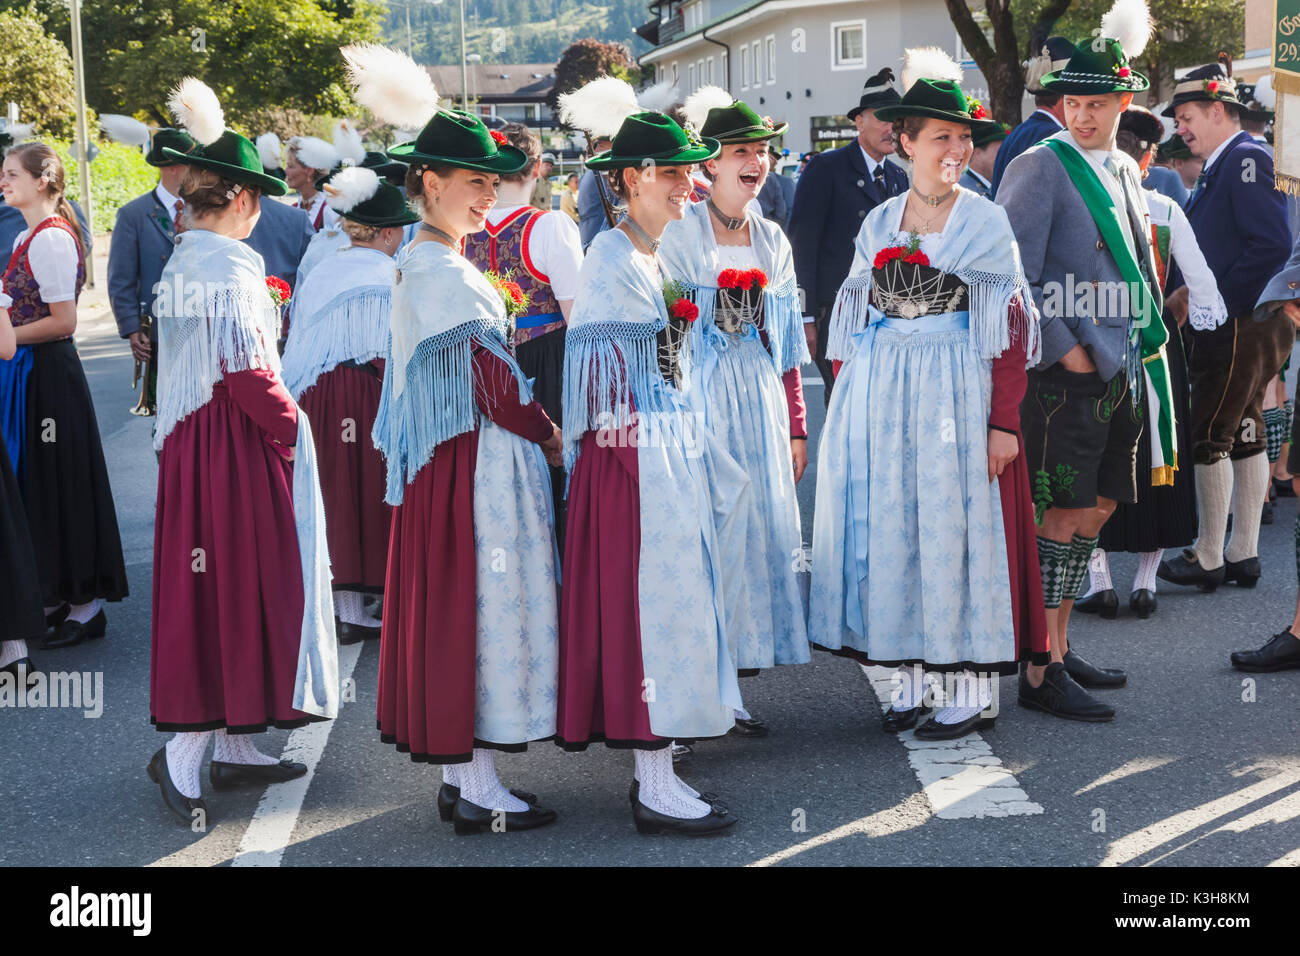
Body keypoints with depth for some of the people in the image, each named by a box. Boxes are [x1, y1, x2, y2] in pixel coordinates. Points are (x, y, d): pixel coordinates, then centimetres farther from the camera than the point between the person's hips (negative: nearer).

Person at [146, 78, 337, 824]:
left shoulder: (178, 263, 12)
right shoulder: (231, 263, -16)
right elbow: (246, 369, -22)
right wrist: (289, 425, -8)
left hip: (190, 439, 9)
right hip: (240, 445, -9)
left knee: (208, 587, 12)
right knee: (244, 586, -2)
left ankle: (235, 747, 21)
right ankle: (186, 750, -4)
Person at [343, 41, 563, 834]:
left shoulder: (426, 263, 15)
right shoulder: (443, 271, -16)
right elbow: (491, 378, -17)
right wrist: (548, 435, -3)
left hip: (460, 461, 10)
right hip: (475, 463, -10)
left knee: (456, 606, 12)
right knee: (480, 604, -4)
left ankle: (458, 771, 21)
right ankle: (478, 791, 4)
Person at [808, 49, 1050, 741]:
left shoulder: (985, 222, -1)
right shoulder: (878, 223, 10)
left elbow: (1009, 326, -6)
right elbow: (854, 324, 13)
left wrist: (1004, 420, -13)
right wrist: (847, 405, 5)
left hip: (958, 391, -4)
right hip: (880, 396, 4)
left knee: (958, 524, -2)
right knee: (888, 527, 5)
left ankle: (974, 689, 8)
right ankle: (910, 677, 17)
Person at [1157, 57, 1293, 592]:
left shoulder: (1247, 159, -13)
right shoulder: (1220, 167, 16)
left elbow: (1272, 246, -22)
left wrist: (1212, 300, -19)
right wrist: (1185, 289, 1)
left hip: (1239, 327, -10)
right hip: (1230, 325, 10)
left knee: (1211, 437, -5)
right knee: (1245, 434, 12)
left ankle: (1209, 559, 4)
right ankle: (1243, 554, 20)